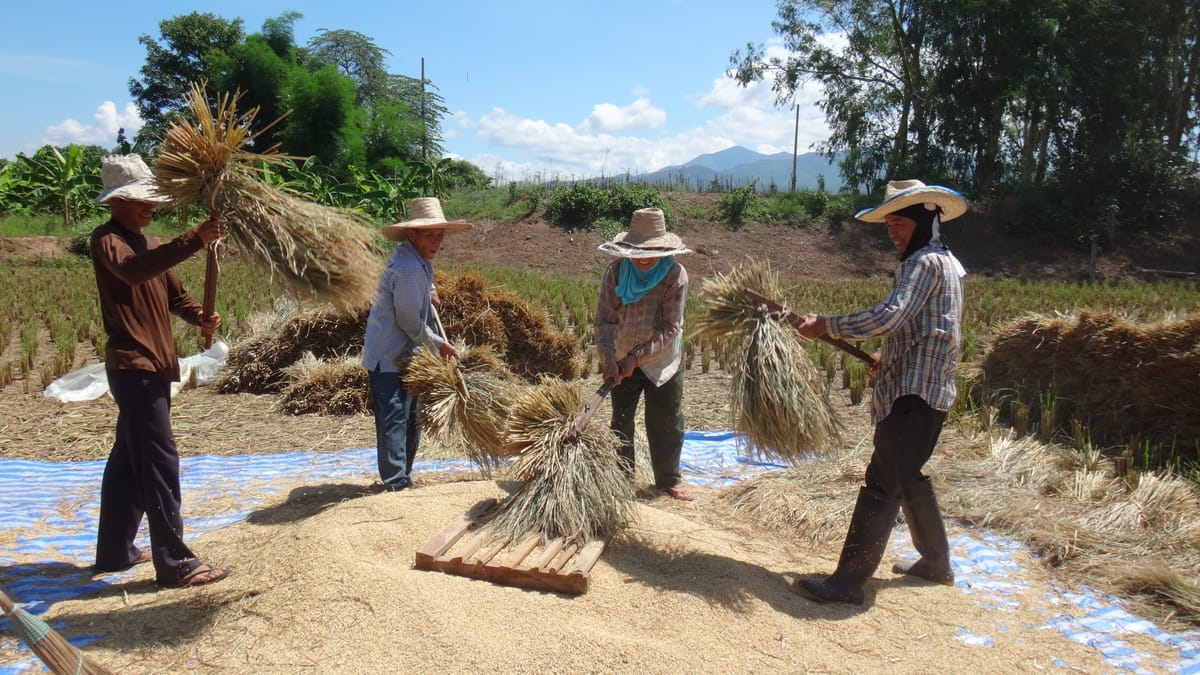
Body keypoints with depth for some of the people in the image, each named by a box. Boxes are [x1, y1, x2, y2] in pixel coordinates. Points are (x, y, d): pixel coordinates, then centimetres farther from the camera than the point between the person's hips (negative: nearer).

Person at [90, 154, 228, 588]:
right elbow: (132, 271, -32)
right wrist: (195, 240, -40)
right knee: (159, 462, -10)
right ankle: (174, 563, -6)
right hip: (132, 366, -10)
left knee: (128, 460, 16)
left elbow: (174, 293, 13)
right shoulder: (106, 240, -10)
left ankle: (115, 550, 27)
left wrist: (200, 318, -8)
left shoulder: (148, 244, 19)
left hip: (152, 365, 10)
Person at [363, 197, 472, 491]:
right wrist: (439, 344, -7)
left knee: (412, 418, 18)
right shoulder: (407, 269, -25)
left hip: (405, 355, 11)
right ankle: (396, 483, -2)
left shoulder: (418, 259, 7)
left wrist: (429, 290, 13)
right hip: (389, 358, -11)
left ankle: (403, 476, 30)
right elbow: (411, 324, -20)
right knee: (393, 422, -7)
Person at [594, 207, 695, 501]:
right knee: (621, 421, 8)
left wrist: (636, 356, -27)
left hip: (662, 361, -1)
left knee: (667, 421, 7)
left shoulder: (676, 275, -20)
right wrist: (608, 357, -30)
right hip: (622, 361, 2)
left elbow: (670, 329, -21)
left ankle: (668, 479, 24)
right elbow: (604, 320, -15)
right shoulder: (615, 271, -14)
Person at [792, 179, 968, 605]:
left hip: (913, 393, -11)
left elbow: (890, 316, -28)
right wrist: (890, 358, 23)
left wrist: (828, 326, -23)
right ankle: (936, 562, 34)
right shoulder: (945, 262, 19)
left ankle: (848, 582, -10)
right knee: (909, 477, 22)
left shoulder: (924, 262, -13)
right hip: (928, 389, 11)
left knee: (883, 484, -11)